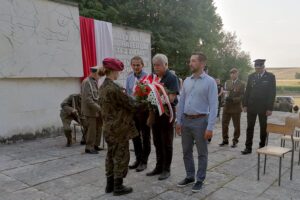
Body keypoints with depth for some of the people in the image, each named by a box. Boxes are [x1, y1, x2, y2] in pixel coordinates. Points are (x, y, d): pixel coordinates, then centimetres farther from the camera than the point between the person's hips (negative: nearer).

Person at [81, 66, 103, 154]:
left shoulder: (94, 82, 11)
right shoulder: (86, 82, -16)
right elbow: (88, 99, -22)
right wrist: (99, 108, -23)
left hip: (96, 110, 9)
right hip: (90, 110, -9)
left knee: (98, 128, 14)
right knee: (91, 130, -2)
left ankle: (95, 145, 27)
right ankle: (89, 148, 12)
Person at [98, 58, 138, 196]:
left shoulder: (102, 87, 7)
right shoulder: (114, 88, -21)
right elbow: (131, 105, -15)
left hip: (108, 128, 9)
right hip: (120, 128, -9)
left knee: (111, 156, 17)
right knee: (121, 157, 4)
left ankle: (110, 184, 27)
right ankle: (118, 187, 15)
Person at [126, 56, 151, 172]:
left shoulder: (147, 77, -10)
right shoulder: (129, 78, 7)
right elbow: (127, 94, 11)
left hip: (144, 110, -5)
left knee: (145, 136, 7)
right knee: (135, 136, 15)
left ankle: (144, 161, 19)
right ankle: (138, 159, 30)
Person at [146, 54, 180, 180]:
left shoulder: (172, 78, -11)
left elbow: (171, 98, -20)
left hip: (166, 113, -6)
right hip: (155, 112, 7)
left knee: (166, 143, 5)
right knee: (157, 142, 14)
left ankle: (166, 169, 18)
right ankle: (159, 166, 28)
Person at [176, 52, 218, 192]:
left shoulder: (210, 82, -8)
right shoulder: (187, 81, 7)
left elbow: (213, 106, -12)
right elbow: (181, 102, 10)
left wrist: (210, 127, -17)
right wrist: (179, 121, 7)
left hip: (200, 120, -5)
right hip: (186, 120, 5)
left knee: (202, 153, 8)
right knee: (186, 151, 15)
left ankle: (200, 180, 23)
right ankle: (190, 176, 31)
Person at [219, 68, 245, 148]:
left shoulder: (241, 84, -3)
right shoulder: (227, 82, 11)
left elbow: (242, 96, -9)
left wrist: (233, 99, -21)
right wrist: (226, 97, -7)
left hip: (236, 107, -4)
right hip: (227, 106, 4)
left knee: (236, 125, 5)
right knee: (224, 123, 5)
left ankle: (235, 141, 18)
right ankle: (225, 140, 19)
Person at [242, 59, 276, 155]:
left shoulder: (270, 77, -3)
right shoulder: (251, 76, 6)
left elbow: (272, 93, -5)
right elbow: (247, 91, 8)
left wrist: (270, 108, -10)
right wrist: (245, 105, 1)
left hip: (263, 107, -2)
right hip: (251, 106, 2)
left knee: (263, 128, 10)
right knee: (250, 127, 2)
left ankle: (262, 146, 22)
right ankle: (248, 147, 7)